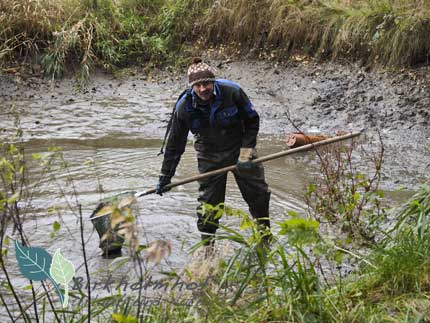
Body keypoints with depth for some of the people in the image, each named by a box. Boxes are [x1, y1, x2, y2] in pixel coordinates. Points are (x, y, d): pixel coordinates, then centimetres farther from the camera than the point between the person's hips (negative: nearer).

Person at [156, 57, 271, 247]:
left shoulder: (232, 92, -20)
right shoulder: (184, 107, -16)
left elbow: (252, 121, -6)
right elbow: (174, 144, -6)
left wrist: (246, 154, -14)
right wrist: (165, 177, -3)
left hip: (239, 148, 0)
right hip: (209, 157, 0)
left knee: (258, 193, 6)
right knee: (208, 202, -1)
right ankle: (207, 246, 15)